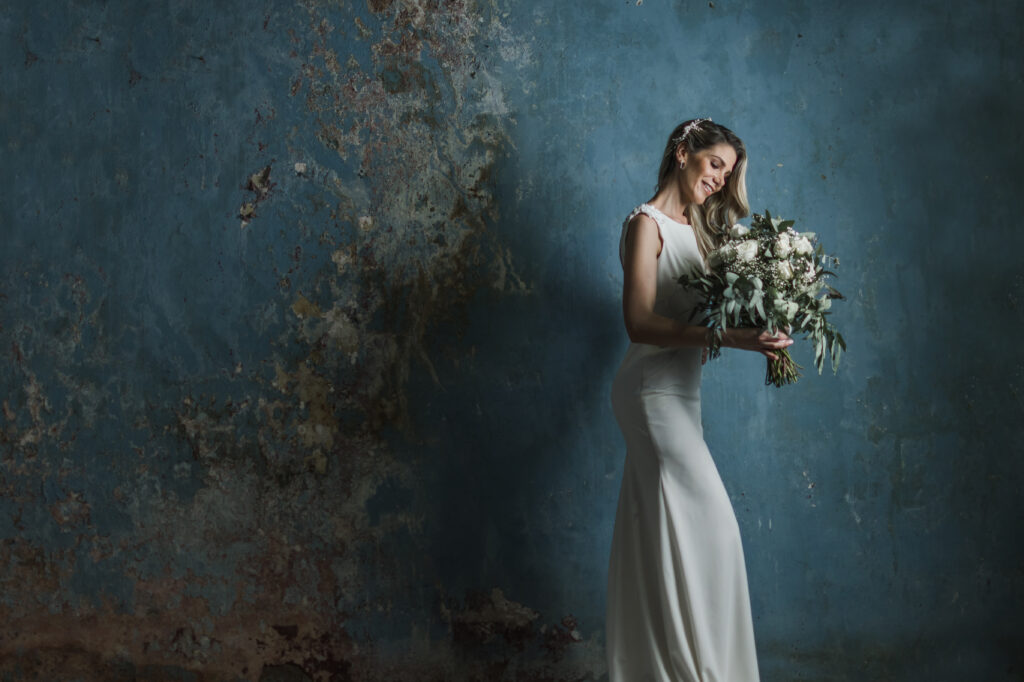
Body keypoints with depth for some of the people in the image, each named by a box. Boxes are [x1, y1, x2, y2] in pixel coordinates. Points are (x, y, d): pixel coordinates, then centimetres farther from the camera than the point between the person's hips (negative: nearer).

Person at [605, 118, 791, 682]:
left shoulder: (695, 228, 17)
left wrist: (757, 335, -3)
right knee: (705, 521, -11)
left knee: (654, 536, 10)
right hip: (652, 389, -8)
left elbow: (696, 315, 13)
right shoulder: (647, 223, -8)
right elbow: (640, 323, -18)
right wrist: (728, 337, -26)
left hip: (679, 391, 8)